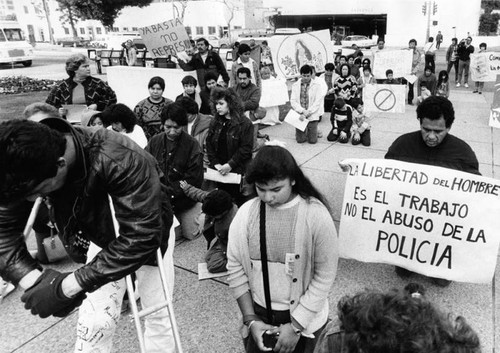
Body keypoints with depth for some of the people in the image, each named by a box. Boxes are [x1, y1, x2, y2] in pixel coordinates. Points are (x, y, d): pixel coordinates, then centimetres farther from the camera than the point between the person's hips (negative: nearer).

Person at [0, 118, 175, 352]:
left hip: (146, 234, -3)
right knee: (93, 326, -2)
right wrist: (35, 281, -33)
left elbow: (142, 236, -41)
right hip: (102, 235, 3)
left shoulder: (122, 161, -41)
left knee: (158, 317, 7)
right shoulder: (24, 169, -23)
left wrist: (67, 286, -40)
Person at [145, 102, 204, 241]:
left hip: (183, 200, -2)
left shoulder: (192, 146, -14)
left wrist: (168, 191, -21)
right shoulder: (154, 141, -4)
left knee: (190, 234, 0)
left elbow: (192, 181, -14)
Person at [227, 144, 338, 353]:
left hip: (304, 317, -2)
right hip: (258, 315, 2)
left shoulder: (316, 215, -19)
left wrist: (295, 326, -13)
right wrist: (251, 320, -6)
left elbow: (324, 276, -14)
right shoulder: (245, 214, -11)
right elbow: (235, 269, -4)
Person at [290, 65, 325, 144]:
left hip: (312, 115, -2)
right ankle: (305, 131, 30)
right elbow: (293, 101, -2)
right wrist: (302, 111, -17)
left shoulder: (317, 85, -2)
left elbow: (317, 102, -8)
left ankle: (313, 132, 28)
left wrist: (307, 113, -17)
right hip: (299, 114, 2)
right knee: (300, 140, -3)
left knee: (312, 140, -5)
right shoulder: (295, 85, 5)